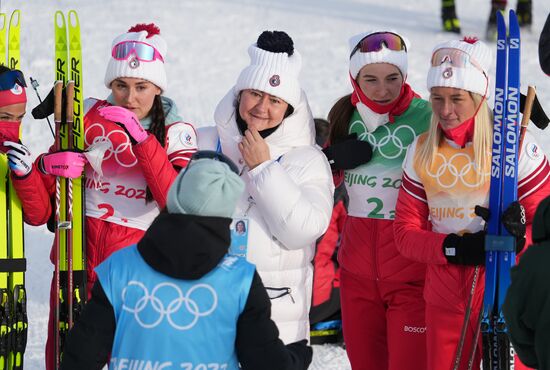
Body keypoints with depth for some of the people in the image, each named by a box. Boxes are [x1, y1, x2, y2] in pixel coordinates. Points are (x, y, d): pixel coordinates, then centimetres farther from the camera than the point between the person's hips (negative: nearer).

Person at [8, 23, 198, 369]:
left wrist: (141, 140, -25)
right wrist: (31, 171, -18)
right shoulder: (87, 118, 4)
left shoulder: (175, 133, 0)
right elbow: (40, 213, 3)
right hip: (77, 263, 1)